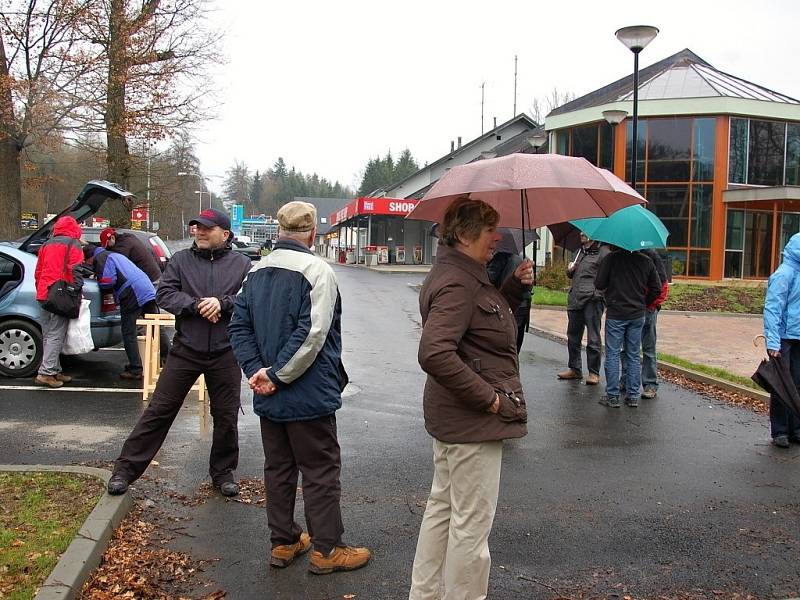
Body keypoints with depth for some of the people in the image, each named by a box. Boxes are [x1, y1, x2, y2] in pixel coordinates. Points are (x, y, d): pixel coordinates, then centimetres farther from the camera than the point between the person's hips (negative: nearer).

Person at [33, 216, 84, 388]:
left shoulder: (46, 245, 21)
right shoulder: (72, 244, 0)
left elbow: (38, 272, 24)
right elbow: (75, 271, -11)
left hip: (44, 294, 7)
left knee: (48, 335, 11)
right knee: (56, 335, -8)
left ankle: (54, 370, 15)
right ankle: (46, 372, -13)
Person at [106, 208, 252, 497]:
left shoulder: (241, 264, 2)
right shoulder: (181, 260, 4)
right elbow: (164, 294, -5)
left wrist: (222, 303, -21)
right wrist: (196, 305, -18)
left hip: (225, 354, 0)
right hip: (185, 350, 0)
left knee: (226, 416, 11)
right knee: (159, 410, 5)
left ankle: (223, 471, 29)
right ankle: (126, 468, 16)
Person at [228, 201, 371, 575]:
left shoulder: (256, 272, 7)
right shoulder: (316, 270, -16)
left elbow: (239, 326, 5)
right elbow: (313, 334, -23)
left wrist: (256, 370, -4)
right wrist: (279, 376, -17)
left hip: (269, 398, 7)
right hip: (308, 394, -7)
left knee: (278, 469, 16)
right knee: (321, 471, 6)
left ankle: (283, 543, 28)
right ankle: (326, 550, 15)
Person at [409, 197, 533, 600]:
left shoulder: (461, 274, 10)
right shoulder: (457, 284, -22)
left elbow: (490, 319, 22)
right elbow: (435, 354, -33)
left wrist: (515, 285, 7)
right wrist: (490, 398, -25)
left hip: (449, 416, 11)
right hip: (473, 421, -11)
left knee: (442, 506, 21)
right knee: (472, 521, 3)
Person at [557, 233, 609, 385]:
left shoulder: (603, 252, -4)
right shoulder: (579, 251, 20)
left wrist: (597, 293, -20)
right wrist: (569, 270, 9)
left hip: (592, 300, -8)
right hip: (574, 300, 8)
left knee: (593, 339, -2)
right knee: (573, 336, 13)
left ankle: (594, 373, 6)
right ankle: (574, 369, 24)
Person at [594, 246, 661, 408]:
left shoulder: (611, 258, -10)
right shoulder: (646, 261, 2)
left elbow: (599, 285, -11)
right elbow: (656, 289, 5)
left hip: (615, 314, -3)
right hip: (637, 315, 4)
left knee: (612, 355, 3)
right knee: (634, 356, 11)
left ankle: (612, 396, 4)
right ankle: (633, 396, 14)